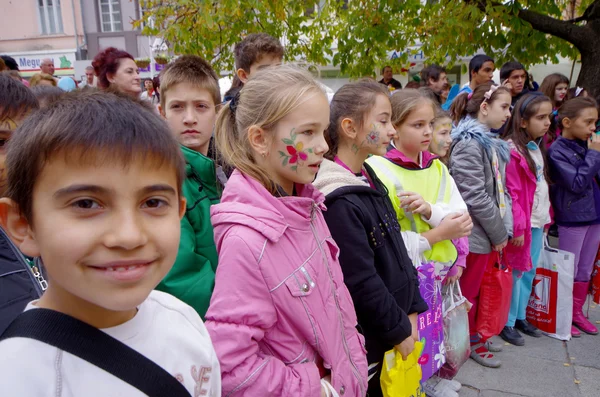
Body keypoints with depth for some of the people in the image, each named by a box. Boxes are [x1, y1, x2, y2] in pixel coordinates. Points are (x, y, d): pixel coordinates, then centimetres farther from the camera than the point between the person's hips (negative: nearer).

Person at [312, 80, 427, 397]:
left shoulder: (370, 180, 4)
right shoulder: (339, 202, -24)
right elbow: (361, 282, -23)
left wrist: (411, 311, 7)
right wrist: (400, 331, -11)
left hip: (394, 324, 8)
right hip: (367, 342, -8)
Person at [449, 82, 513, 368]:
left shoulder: (491, 143, 12)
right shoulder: (468, 144, -18)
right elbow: (475, 197, -21)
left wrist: (504, 229, 8)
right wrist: (498, 233, -13)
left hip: (490, 234, 9)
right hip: (476, 234, -9)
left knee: (481, 288, 19)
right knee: (468, 291, 8)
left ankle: (475, 335, 35)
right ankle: (468, 342, 24)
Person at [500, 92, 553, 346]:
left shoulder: (537, 148, 11)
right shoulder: (512, 151, -17)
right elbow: (510, 194, -20)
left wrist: (546, 218, 15)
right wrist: (517, 227, -19)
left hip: (537, 222, 8)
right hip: (521, 224, -8)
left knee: (529, 273, 16)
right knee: (516, 273, 2)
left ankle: (520, 317, 30)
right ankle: (507, 323, 15)